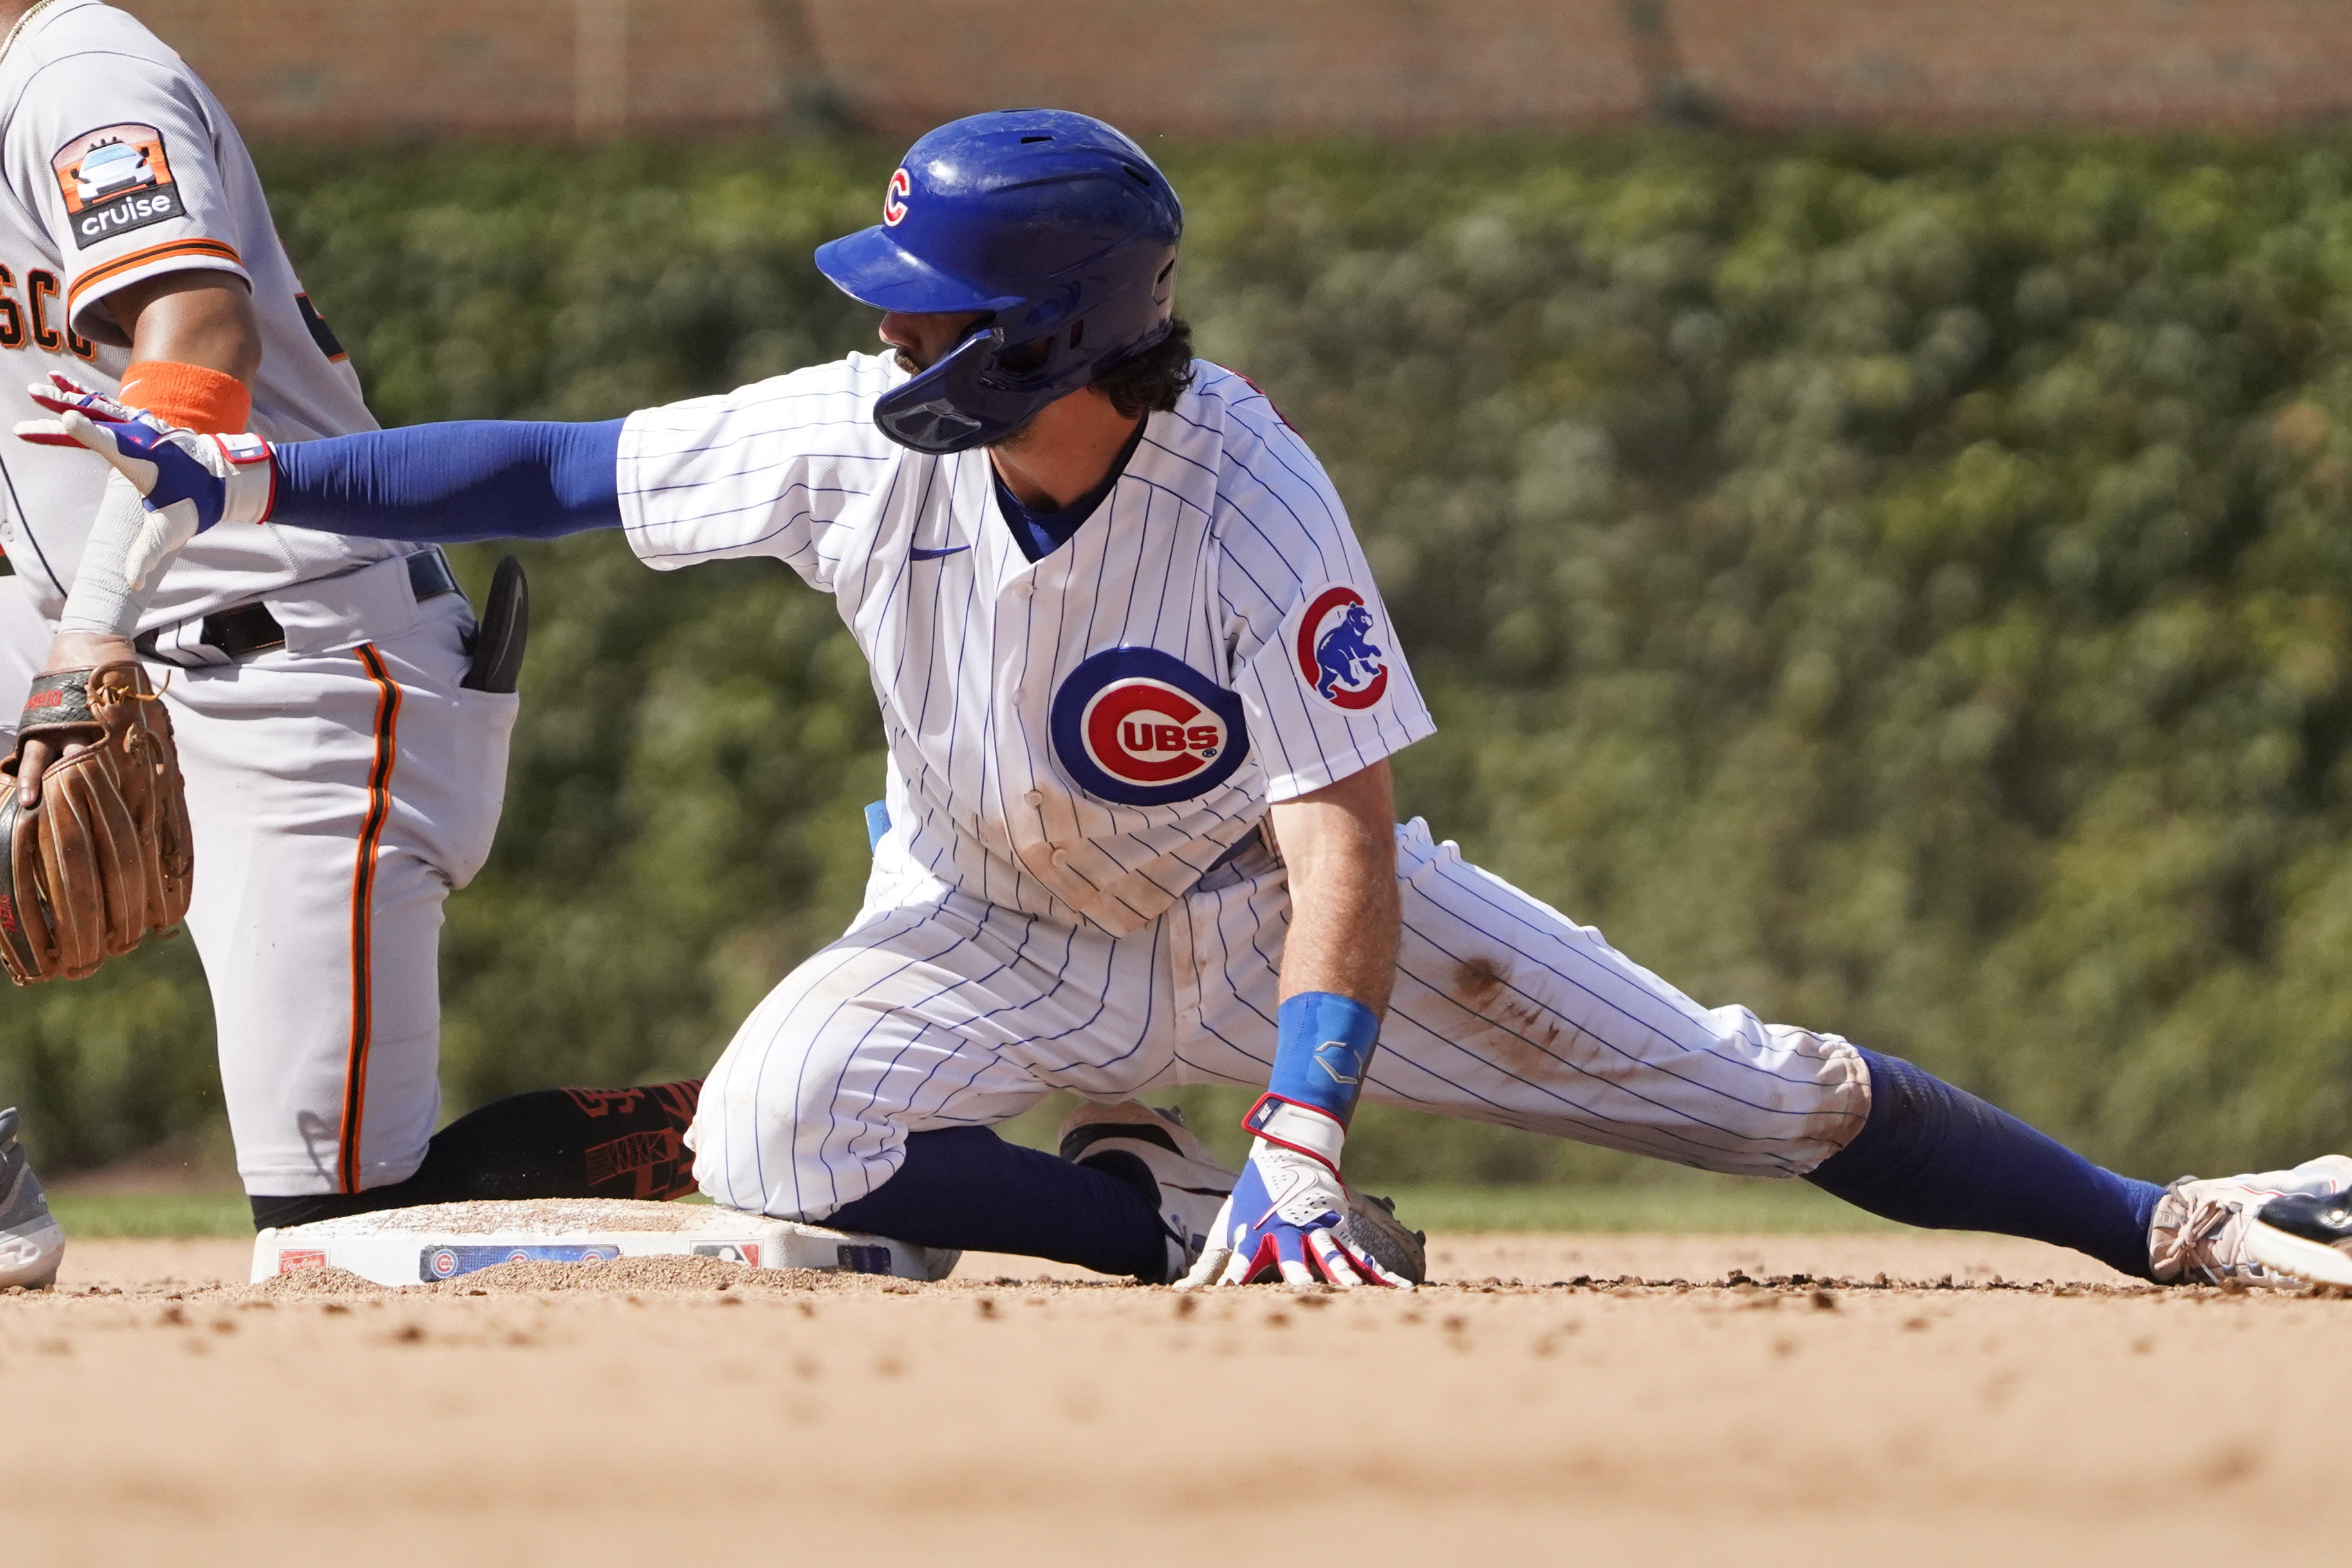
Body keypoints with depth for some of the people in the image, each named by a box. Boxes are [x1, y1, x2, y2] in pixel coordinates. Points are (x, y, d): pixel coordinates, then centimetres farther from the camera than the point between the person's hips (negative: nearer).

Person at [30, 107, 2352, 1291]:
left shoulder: (1249, 510, -31)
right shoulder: (856, 446, -22)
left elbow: (1348, 847, -35)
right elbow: (560, 472, -12)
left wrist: (1306, 1135, -47)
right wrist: (241, 482, -18)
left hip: (1265, 904, -3)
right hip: (1006, 934, 3)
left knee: (1758, 1092, -9)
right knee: (767, 1131, -29)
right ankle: (1178, 1219, -14)